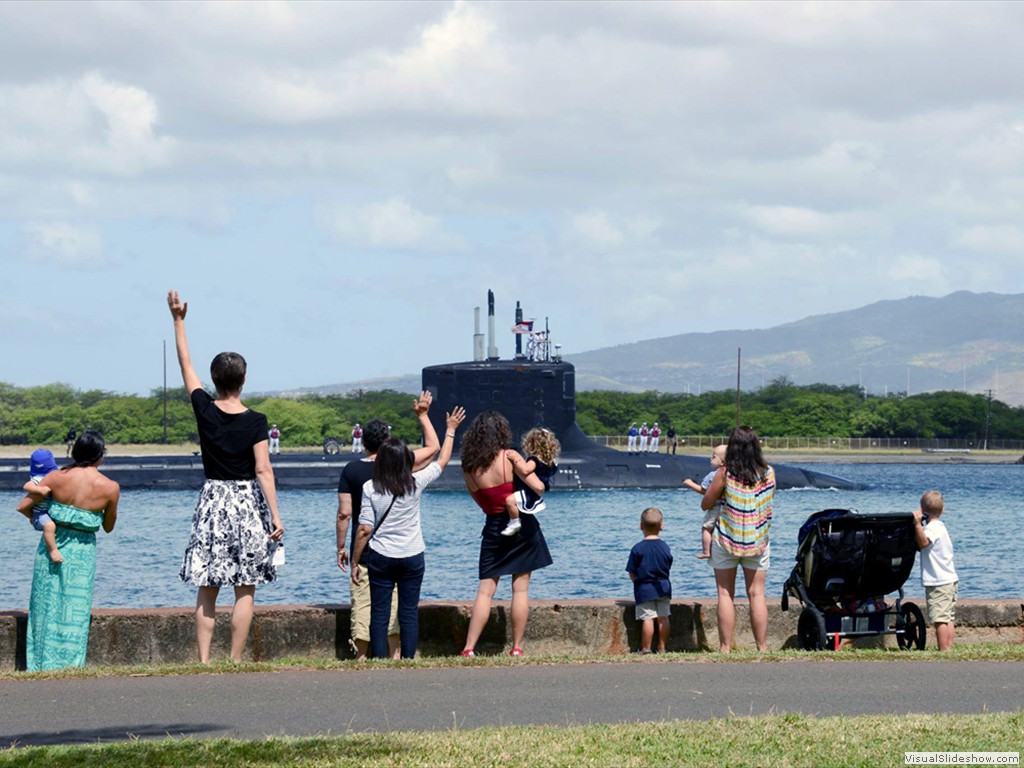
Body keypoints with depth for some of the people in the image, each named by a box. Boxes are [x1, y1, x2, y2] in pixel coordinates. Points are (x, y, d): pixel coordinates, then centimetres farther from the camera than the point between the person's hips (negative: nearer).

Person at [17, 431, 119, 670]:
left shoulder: (56, 477, -7)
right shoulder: (110, 488, -10)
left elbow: (23, 506, -3)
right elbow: (108, 527, 3)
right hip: (82, 552, -2)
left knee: (46, 606, 11)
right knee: (74, 611, 7)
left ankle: (40, 665, 13)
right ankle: (67, 664, 4)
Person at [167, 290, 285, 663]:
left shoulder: (205, 410, -2)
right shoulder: (255, 422, -9)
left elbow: (186, 366, 11)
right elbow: (263, 471, -12)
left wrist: (179, 321, 18)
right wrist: (275, 516, -9)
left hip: (212, 500, 2)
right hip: (248, 504, -2)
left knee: (207, 589, 5)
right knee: (245, 590, 2)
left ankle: (204, 661, -1)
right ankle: (235, 663, -1)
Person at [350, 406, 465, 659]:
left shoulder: (370, 488, -10)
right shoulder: (415, 483, -7)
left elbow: (365, 529, -9)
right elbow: (442, 461, 9)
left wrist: (355, 562, 1)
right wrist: (450, 430, 22)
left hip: (380, 559, -1)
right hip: (413, 557, 1)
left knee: (379, 614, 3)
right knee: (409, 613, 6)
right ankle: (408, 661, 3)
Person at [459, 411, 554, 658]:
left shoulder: (469, 468, -1)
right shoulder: (509, 457, -11)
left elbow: (478, 499, 10)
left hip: (493, 529, 2)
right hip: (522, 526, -2)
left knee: (485, 590, 3)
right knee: (520, 589, 4)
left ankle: (469, 648, -5)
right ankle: (516, 648, 3)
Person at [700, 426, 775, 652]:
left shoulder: (724, 474, -10)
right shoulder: (769, 473, -3)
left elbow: (705, 504, -1)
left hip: (726, 540, -2)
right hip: (758, 541, 2)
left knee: (725, 594, 3)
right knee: (757, 594, 7)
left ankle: (725, 649, 1)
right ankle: (762, 648, 6)